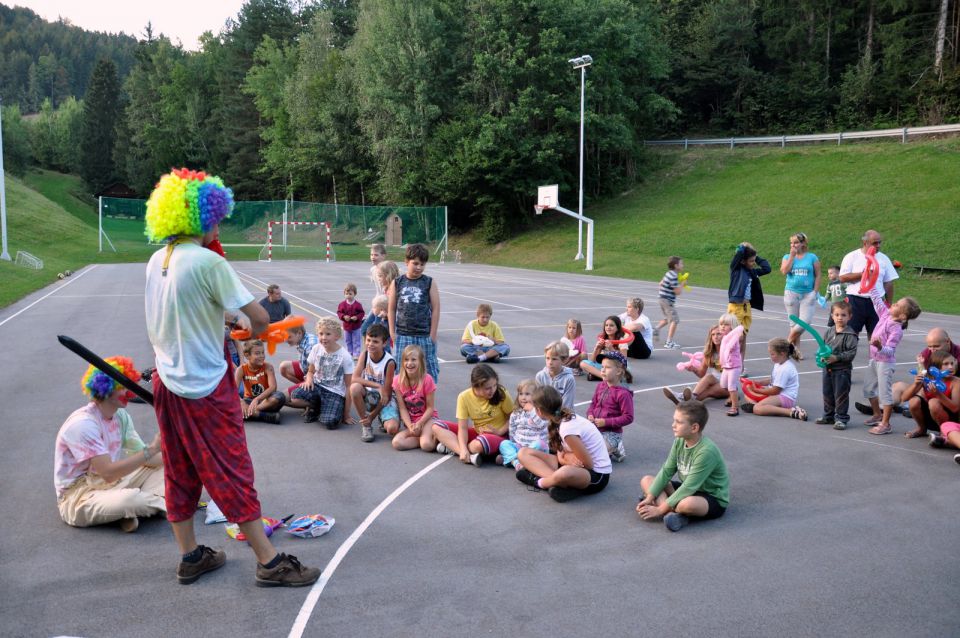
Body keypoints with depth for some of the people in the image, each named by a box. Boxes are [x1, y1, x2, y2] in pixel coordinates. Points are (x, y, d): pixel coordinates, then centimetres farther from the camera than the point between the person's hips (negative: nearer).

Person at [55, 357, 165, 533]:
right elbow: (108, 473, -29)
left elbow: (141, 456, 2)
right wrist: (151, 449, -30)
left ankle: (132, 511, -18)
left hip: (110, 484, 9)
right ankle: (165, 502, -7)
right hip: (78, 499, -9)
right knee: (131, 498, -37)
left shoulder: (121, 416, 3)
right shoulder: (83, 424, -23)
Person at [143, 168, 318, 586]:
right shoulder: (208, 261, -20)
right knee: (232, 474, -1)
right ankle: (269, 563, 9)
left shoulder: (157, 261, 5)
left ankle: (190, 556, 28)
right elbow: (259, 316, -20)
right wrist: (256, 329, 3)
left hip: (168, 383, 8)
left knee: (180, 472, 15)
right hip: (206, 387, -8)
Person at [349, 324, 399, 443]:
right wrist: (378, 386, -32)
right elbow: (355, 379, -20)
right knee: (355, 387, -31)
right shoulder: (365, 355, -9)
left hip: (385, 400, -3)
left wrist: (372, 416, -15)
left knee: (392, 429, -28)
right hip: (368, 397, 3)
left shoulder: (389, 362, -19)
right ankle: (366, 425, -10)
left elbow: (387, 393, -15)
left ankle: (385, 421, 14)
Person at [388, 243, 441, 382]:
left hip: (424, 335, -1)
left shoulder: (429, 283, -1)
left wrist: (432, 335, -3)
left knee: (429, 368, 5)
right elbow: (391, 309, 8)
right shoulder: (397, 282, 4)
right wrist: (392, 332, 5)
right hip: (403, 335, 2)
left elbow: (435, 309, -1)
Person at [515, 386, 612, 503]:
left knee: (564, 473, -45)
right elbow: (561, 453, 6)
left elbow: (588, 464, -22)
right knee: (524, 453, -1)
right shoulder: (563, 418, 0)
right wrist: (563, 458, -18)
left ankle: (540, 482, -14)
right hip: (580, 467, 9)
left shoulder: (567, 429, -26)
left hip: (597, 474, -9)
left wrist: (565, 458, -5)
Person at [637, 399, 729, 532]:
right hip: (690, 491, 8)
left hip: (714, 500, -8)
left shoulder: (706, 451, -29)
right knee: (646, 480, -5)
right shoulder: (679, 441, -6)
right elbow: (666, 471, -4)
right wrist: (650, 497, -15)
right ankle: (671, 513, -25)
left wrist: (660, 510, -27)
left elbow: (689, 487, -29)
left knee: (687, 503, -42)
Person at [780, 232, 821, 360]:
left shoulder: (812, 257, 3)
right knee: (794, 323, 5)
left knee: (805, 322, -10)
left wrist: (815, 292, -5)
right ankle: (795, 347, 15)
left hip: (808, 294, -1)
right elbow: (784, 271, -10)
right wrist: (792, 256, -8)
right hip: (791, 293, 1)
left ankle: (789, 342, 11)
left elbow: (817, 276, 3)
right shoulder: (787, 256, 7)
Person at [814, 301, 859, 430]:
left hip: (842, 369, -6)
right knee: (827, 393, 15)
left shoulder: (850, 335, -12)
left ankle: (841, 418, 12)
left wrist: (836, 358, -22)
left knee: (841, 394, 1)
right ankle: (828, 416, 28)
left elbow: (851, 353, -16)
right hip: (827, 368, 6)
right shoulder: (828, 332, 5)